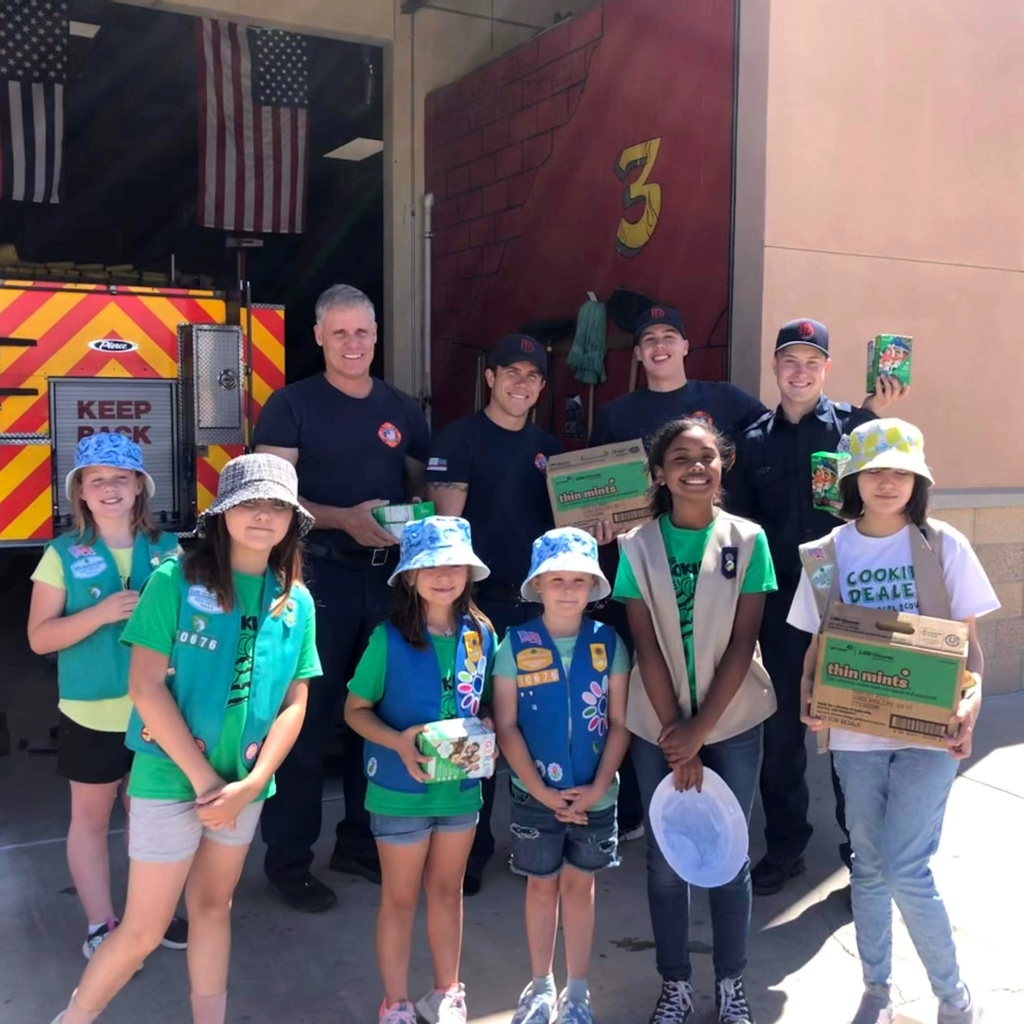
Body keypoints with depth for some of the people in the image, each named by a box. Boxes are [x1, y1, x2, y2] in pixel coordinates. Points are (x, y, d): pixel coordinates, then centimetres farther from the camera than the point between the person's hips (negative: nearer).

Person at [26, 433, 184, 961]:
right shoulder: (63, 555, -5)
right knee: (91, 819, 10)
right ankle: (101, 925, 24)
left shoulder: (168, 549, 0)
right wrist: (101, 613, -22)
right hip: (91, 713, -1)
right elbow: (39, 637, -8)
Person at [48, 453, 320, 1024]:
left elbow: (294, 702, 2)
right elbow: (146, 685, -14)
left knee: (214, 907, 19)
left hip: (244, 786, 4)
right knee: (145, 930, 5)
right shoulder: (178, 579, -11)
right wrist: (203, 778, -15)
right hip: (170, 778, -4)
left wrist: (250, 784, -9)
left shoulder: (297, 602, 0)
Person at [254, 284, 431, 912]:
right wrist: (343, 519, -24)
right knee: (307, 719, 0)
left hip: (390, 576, 5)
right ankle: (288, 859, 14)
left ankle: (361, 842, 28)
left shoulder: (403, 409, 11)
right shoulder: (292, 405, -3)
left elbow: (422, 487, 16)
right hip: (319, 576, -5)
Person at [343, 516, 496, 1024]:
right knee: (400, 899, 13)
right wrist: (398, 742, -25)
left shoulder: (482, 635, -4)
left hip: (462, 788, 4)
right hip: (400, 791, -3)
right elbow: (355, 709, -9)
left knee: (448, 891, 20)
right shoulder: (389, 638, -16)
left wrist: (486, 731, -13)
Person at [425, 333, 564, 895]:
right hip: (480, 601, -5)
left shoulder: (549, 447, 14)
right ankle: (471, 848, 16)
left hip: (538, 601, 5)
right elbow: (447, 522, -9)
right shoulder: (458, 439, -3)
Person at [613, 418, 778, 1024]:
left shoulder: (748, 540, -5)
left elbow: (742, 645, -7)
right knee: (666, 857, 9)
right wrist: (674, 734, -10)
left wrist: (699, 730, -11)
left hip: (733, 722, 0)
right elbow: (648, 648, -6)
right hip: (659, 725, 1)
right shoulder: (638, 546, -4)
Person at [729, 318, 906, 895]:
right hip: (782, 604, 3)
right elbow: (740, 523, 10)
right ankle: (785, 847, 27)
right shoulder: (754, 441, 8)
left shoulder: (852, 425, 0)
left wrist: (876, 416, -29)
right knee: (782, 727, 10)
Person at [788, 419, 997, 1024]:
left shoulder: (944, 546, -3)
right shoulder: (826, 555, 1)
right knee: (868, 864, 13)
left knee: (905, 868, -7)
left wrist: (972, 699, -18)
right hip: (855, 731, 3)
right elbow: (819, 642, 7)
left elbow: (969, 639, 0)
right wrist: (809, 697, -11)